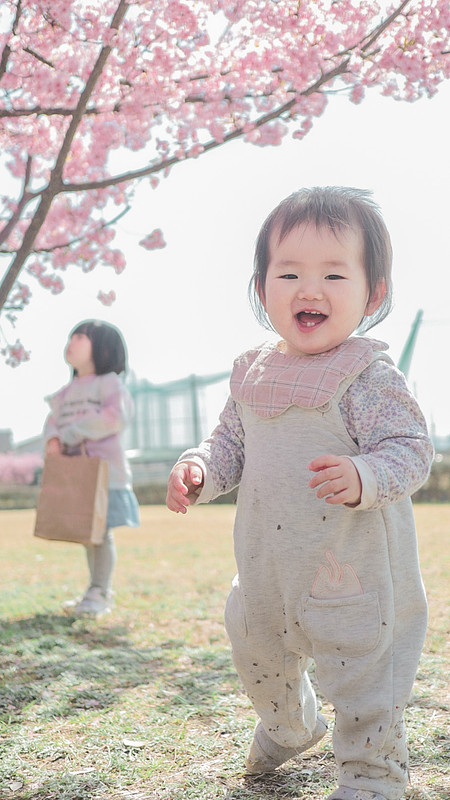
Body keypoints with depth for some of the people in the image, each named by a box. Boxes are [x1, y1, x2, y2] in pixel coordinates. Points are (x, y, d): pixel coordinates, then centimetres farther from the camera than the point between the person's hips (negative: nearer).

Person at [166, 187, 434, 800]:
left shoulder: (370, 377, -17)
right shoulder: (253, 375, 2)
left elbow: (410, 450, -19)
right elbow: (232, 442, 13)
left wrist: (362, 478, -38)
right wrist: (199, 471, -7)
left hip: (354, 572, -7)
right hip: (267, 567, 7)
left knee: (361, 677, 4)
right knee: (256, 653, 26)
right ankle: (290, 726, 55)